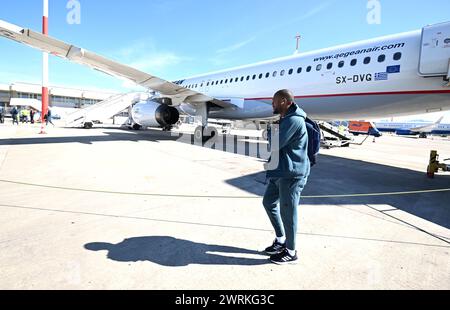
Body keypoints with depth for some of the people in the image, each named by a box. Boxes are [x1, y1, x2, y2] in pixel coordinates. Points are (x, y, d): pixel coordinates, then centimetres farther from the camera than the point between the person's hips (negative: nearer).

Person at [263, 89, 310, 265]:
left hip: (291, 174, -10)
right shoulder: (286, 119, 16)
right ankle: (281, 239, 33)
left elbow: (274, 145, -21)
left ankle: (291, 252, 21)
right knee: (269, 203, 17)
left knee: (287, 212, 2)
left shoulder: (294, 120, -19)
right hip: (280, 172, 10)